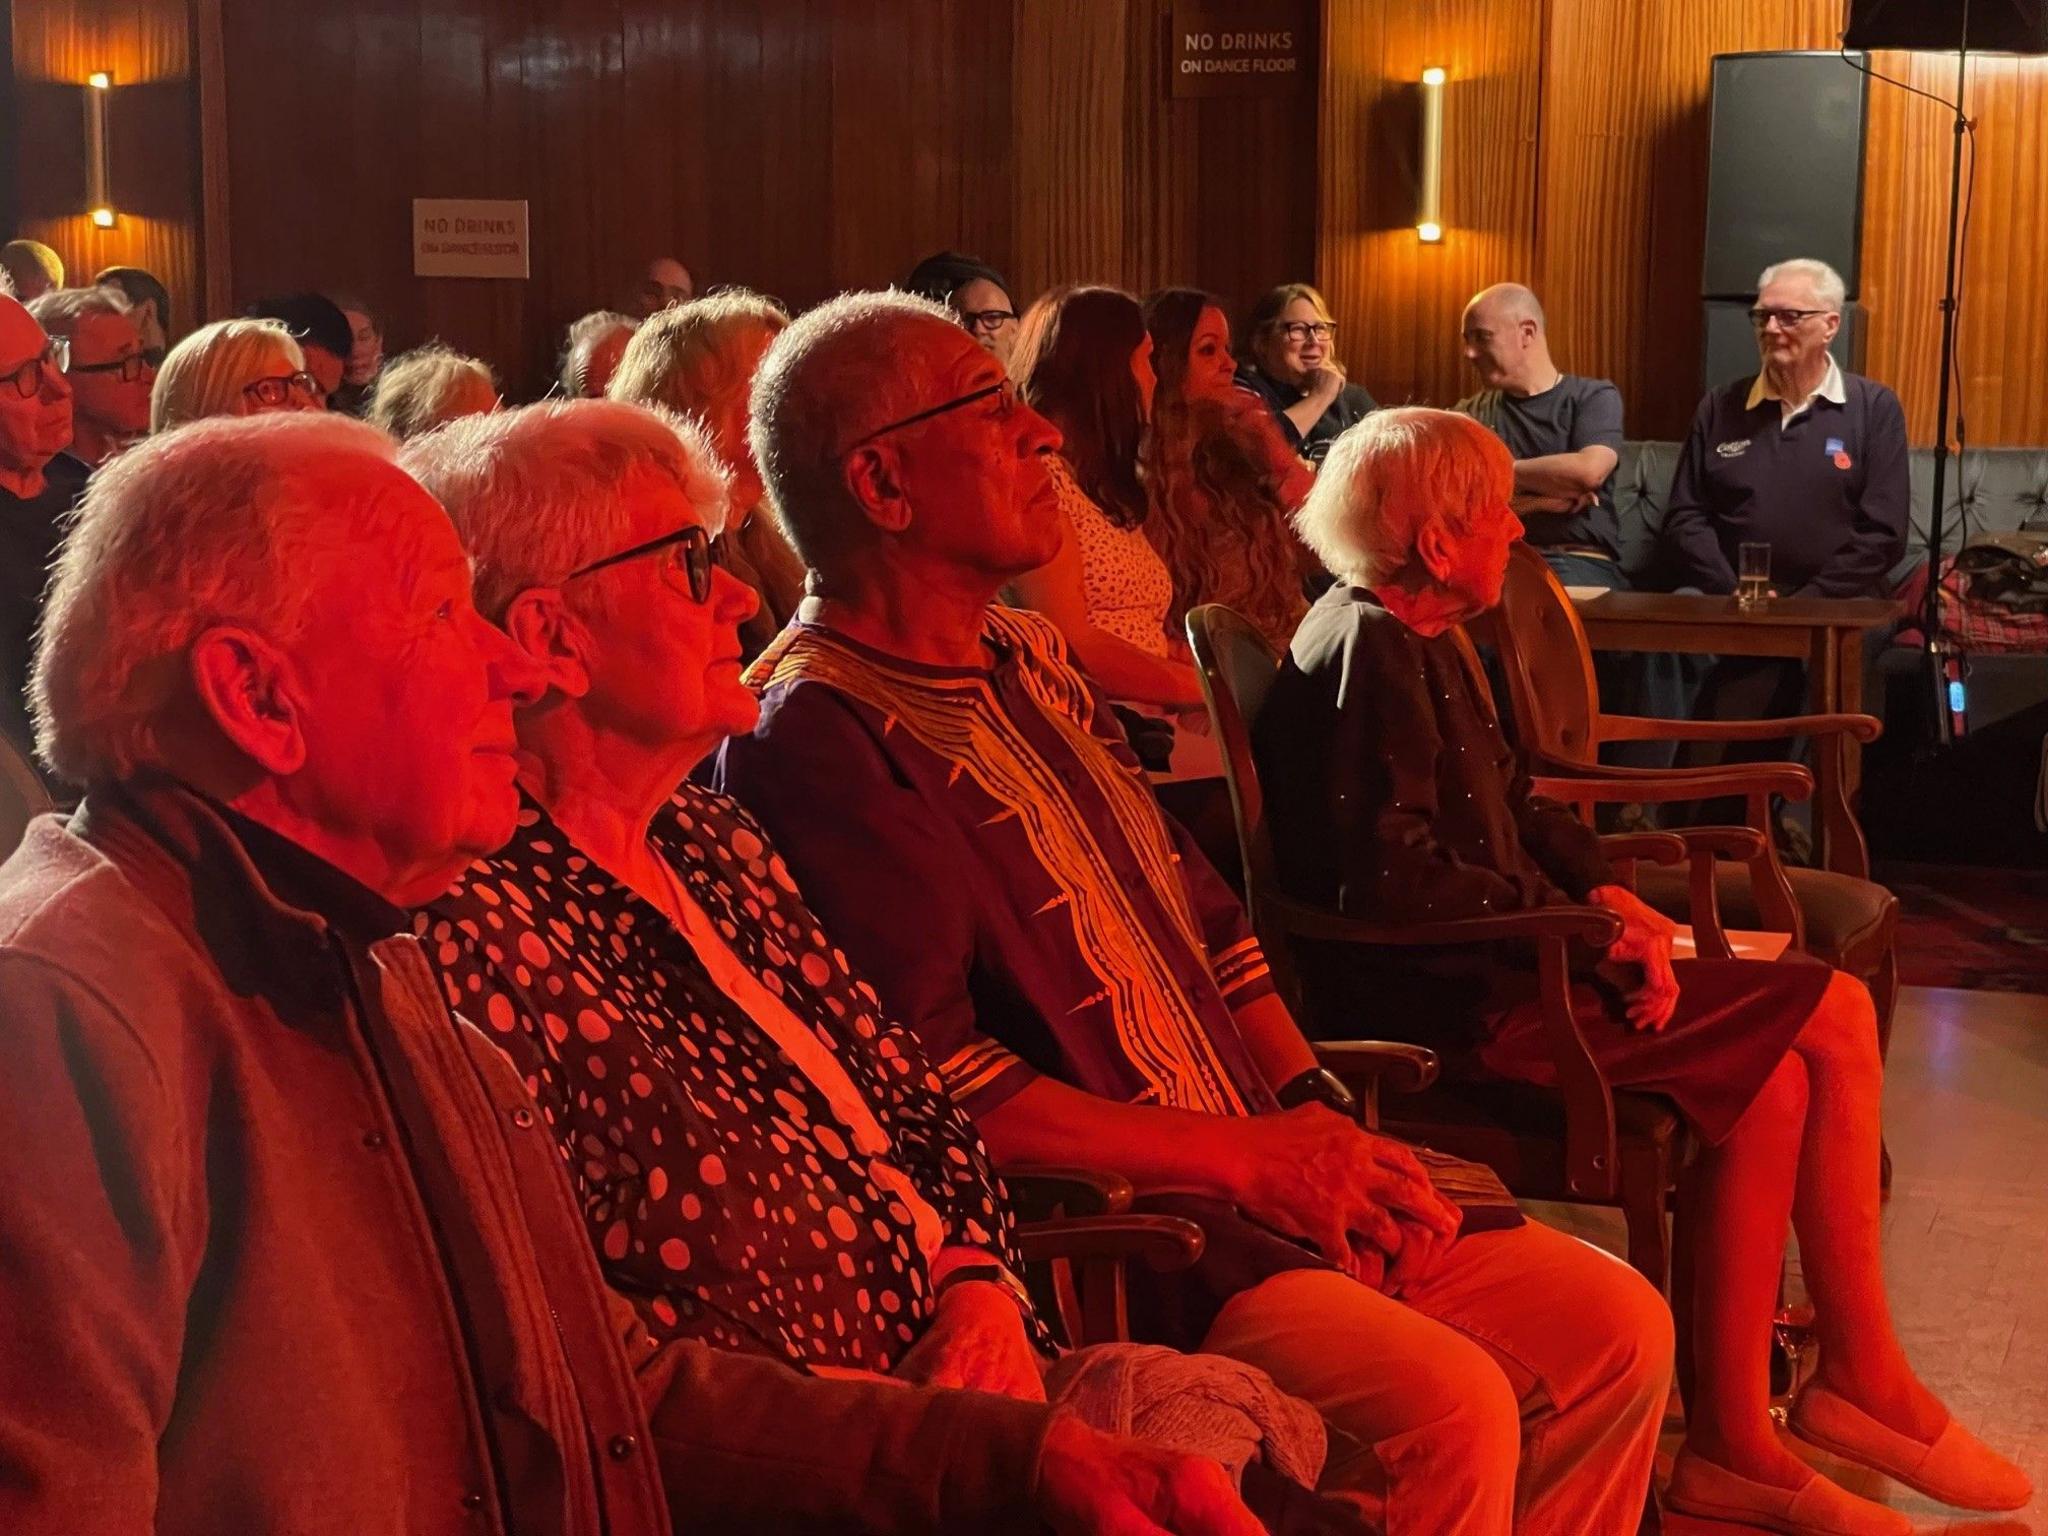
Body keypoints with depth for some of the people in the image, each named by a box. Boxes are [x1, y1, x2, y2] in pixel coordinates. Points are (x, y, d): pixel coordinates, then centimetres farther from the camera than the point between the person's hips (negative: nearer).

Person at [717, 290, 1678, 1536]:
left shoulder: (1032, 661, 17)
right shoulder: (815, 733, -14)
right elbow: (934, 1082, -21)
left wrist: (1315, 1111, 4)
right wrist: (1243, 1156, -16)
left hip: (1270, 1169, 9)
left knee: (1619, 1331, 3)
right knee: (1448, 1409, -25)